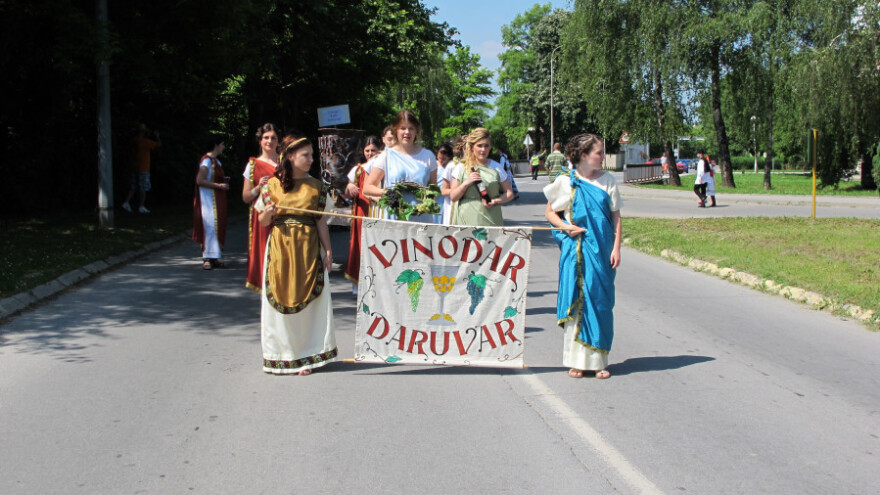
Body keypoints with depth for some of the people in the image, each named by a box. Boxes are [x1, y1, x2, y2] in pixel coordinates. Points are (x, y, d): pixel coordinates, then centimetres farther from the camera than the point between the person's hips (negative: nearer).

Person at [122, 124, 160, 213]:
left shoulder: (134, 141, 8)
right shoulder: (145, 141, -15)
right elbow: (158, 144, -12)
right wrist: (157, 137, 8)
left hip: (134, 168, 7)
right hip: (143, 168, -7)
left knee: (133, 187, 12)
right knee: (143, 188, -2)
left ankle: (126, 202, 1)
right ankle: (141, 207, -1)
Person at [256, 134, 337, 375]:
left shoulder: (316, 186, 5)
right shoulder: (272, 185, 2)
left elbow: (321, 221, 6)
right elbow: (263, 222, 7)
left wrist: (327, 250, 0)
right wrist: (268, 212, -15)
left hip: (308, 249, 0)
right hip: (280, 248, 0)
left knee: (307, 300, -1)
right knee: (279, 300, 1)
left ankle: (305, 356, 7)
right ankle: (281, 356, 12)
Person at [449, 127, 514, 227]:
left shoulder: (496, 168, 9)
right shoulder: (461, 168, 8)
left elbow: (509, 194, 11)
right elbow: (453, 197, 7)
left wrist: (495, 201, -7)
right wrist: (466, 183, -8)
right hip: (466, 219, 0)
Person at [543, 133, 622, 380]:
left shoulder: (607, 180, 6)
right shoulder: (566, 181, 0)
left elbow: (616, 216, 6)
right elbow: (550, 212, 8)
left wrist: (616, 248, -3)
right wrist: (565, 227, -10)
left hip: (602, 249, 2)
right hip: (576, 248, -2)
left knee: (601, 302, 3)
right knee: (577, 301, -2)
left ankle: (598, 360, 11)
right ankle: (577, 360, 7)